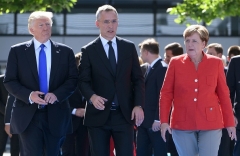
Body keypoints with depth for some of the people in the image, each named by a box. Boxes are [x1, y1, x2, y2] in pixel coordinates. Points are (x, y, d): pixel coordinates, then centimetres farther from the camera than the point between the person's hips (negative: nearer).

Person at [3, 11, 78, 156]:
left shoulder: (65, 51, 9)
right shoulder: (17, 51, 4)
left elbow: (73, 79, 4)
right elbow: (9, 81, 1)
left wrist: (57, 94, -14)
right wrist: (29, 95, -16)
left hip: (56, 115, 2)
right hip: (28, 115, -2)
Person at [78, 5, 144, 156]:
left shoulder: (129, 47, 9)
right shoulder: (88, 51, 3)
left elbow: (138, 79, 10)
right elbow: (83, 81, -1)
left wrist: (138, 105, -2)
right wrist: (92, 96, -22)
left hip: (125, 114, 1)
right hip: (99, 115, -1)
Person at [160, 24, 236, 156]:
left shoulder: (216, 63, 3)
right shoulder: (176, 63, 3)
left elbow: (224, 94, 6)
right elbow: (166, 93, 4)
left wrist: (229, 123, 6)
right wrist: (164, 121, -4)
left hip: (210, 124, -1)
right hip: (183, 124, 1)